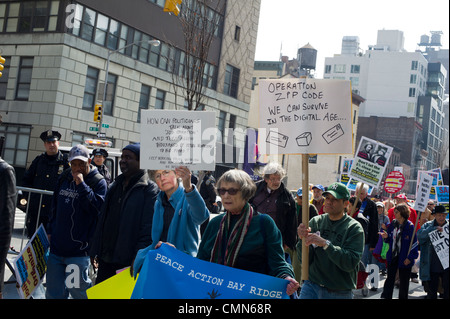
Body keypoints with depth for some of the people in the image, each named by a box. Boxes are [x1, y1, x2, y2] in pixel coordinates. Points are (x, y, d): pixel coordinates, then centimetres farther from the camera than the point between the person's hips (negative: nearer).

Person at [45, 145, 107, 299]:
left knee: (77, 289, -6)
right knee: (54, 292, 11)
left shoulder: (98, 182, -7)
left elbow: (97, 207, -23)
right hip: (57, 246, 6)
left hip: (78, 250, -6)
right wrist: (50, 230, 22)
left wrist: (81, 185, -23)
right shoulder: (64, 178, 12)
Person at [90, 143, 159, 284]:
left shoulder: (150, 190, -9)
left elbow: (149, 228, -16)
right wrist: (95, 250, 15)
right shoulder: (115, 186, 16)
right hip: (106, 259, 8)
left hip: (128, 262, -7)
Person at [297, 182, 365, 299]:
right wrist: (303, 240, -20)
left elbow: (350, 263, -19)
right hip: (311, 286, 2)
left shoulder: (354, 228, -7)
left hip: (339, 293, -2)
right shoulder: (315, 222, 1)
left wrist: (325, 244, -26)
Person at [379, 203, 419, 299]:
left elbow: (414, 243, -12)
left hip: (404, 258, -5)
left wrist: (410, 257, -16)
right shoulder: (392, 224, 3)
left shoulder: (409, 226, -13)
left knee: (403, 281, 8)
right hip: (392, 256, 5)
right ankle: (386, 296, 18)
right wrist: (387, 237, -9)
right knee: (390, 278, 10)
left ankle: (402, 297, 21)